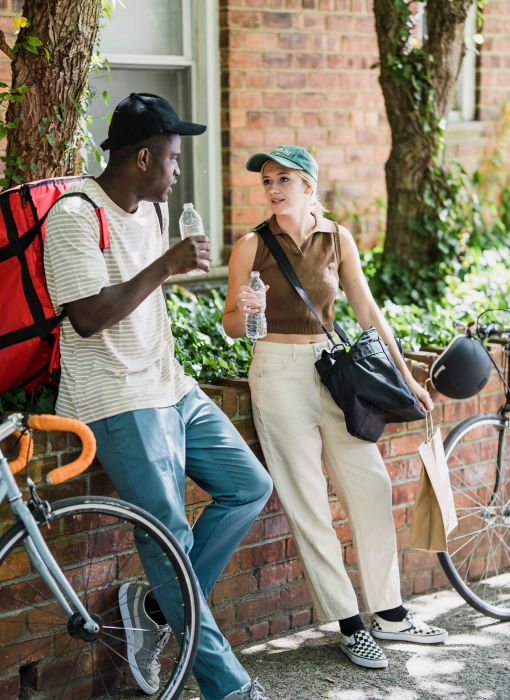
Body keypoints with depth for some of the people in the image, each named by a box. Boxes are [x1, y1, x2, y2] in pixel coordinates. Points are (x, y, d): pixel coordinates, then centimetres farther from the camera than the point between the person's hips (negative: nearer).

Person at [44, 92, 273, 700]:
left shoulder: (148, 211, 11)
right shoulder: (75, 217, -16)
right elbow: (89, 316, -24)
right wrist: (167, 263, -23)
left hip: (171, 387, 9)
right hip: (120, 401, -9)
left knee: (249, 487, 8)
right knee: (173, 539, -7)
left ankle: (156, 606, 12)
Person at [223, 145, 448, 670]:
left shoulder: (337, 238, 4)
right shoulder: (252, 246, -4)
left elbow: (366, 309, 8)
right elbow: (230, 326, -1)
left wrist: (405, 375, 7)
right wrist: (241, 312, -24)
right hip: (279, 370, -4)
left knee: (371, 484, 3)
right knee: (307, 504, -2)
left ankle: (387, 612, 17)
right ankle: (349, 624, 7)